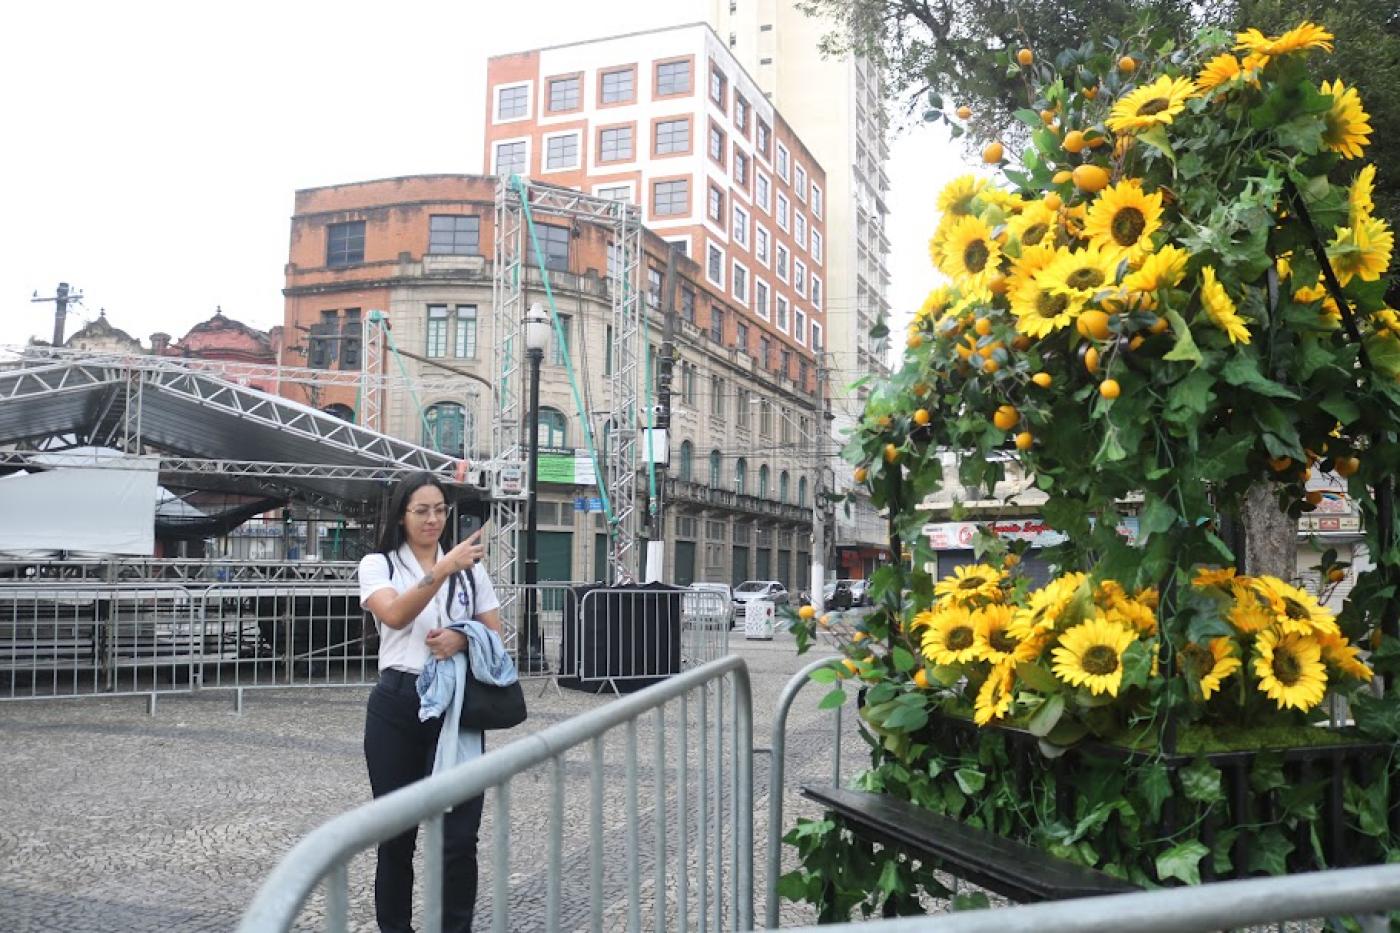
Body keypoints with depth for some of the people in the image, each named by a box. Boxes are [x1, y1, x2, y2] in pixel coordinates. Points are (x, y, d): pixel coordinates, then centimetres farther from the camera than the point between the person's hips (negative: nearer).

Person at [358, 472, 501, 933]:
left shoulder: (470, 568, 10)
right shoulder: (377, 564, 2)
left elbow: (494, 635, 10)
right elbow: (396, 615, -19)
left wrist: (462, 638, -12)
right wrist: (443, 569, -32)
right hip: (396, 707, -1)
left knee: (459, 834, -3)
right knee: (396, 832, 8)